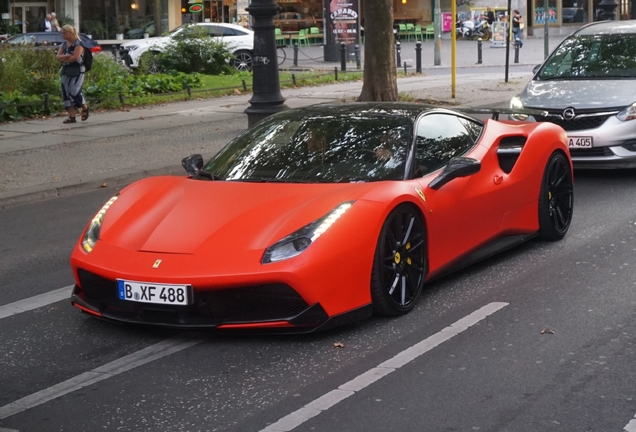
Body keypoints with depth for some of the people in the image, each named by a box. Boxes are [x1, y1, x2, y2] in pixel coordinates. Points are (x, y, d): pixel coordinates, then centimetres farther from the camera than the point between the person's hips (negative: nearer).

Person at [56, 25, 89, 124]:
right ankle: (71, 116, 2)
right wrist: (67, 56, -14)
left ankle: (85, 108, 9)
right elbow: (57, 57, 4)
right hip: (66, 71, 7)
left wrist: (63, 59, -6)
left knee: (75, 92, -17)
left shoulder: (78, 44, -6)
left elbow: (75, 57, -18)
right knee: (66, 94, 0)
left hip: (77, 71, -7)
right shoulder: (64, 45, 14)